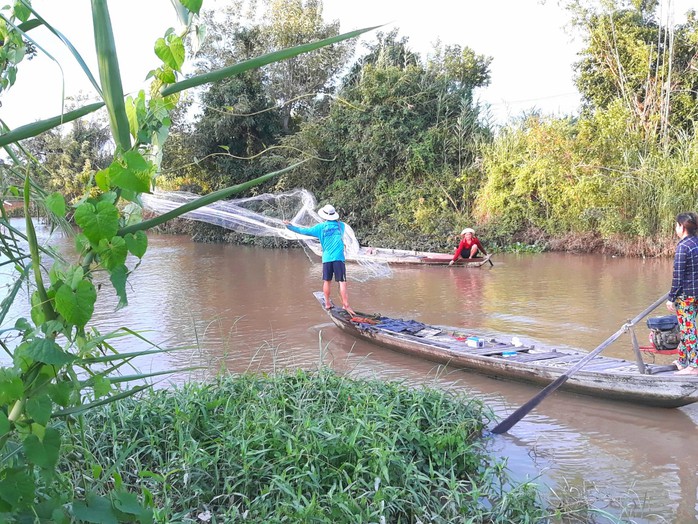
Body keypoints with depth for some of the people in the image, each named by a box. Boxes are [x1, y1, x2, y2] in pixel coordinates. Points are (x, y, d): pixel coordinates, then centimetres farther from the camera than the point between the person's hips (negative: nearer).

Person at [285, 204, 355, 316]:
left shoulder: (321, 227, 2)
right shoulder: (341, 225, 7)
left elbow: (304, 231, 4)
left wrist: (290, 226, 15)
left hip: (327, 258, 1)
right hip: (339, 258, -1)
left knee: (327, 281, 14)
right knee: (342, 282, -5)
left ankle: (327, 303, 20)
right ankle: (346, 305, -10)